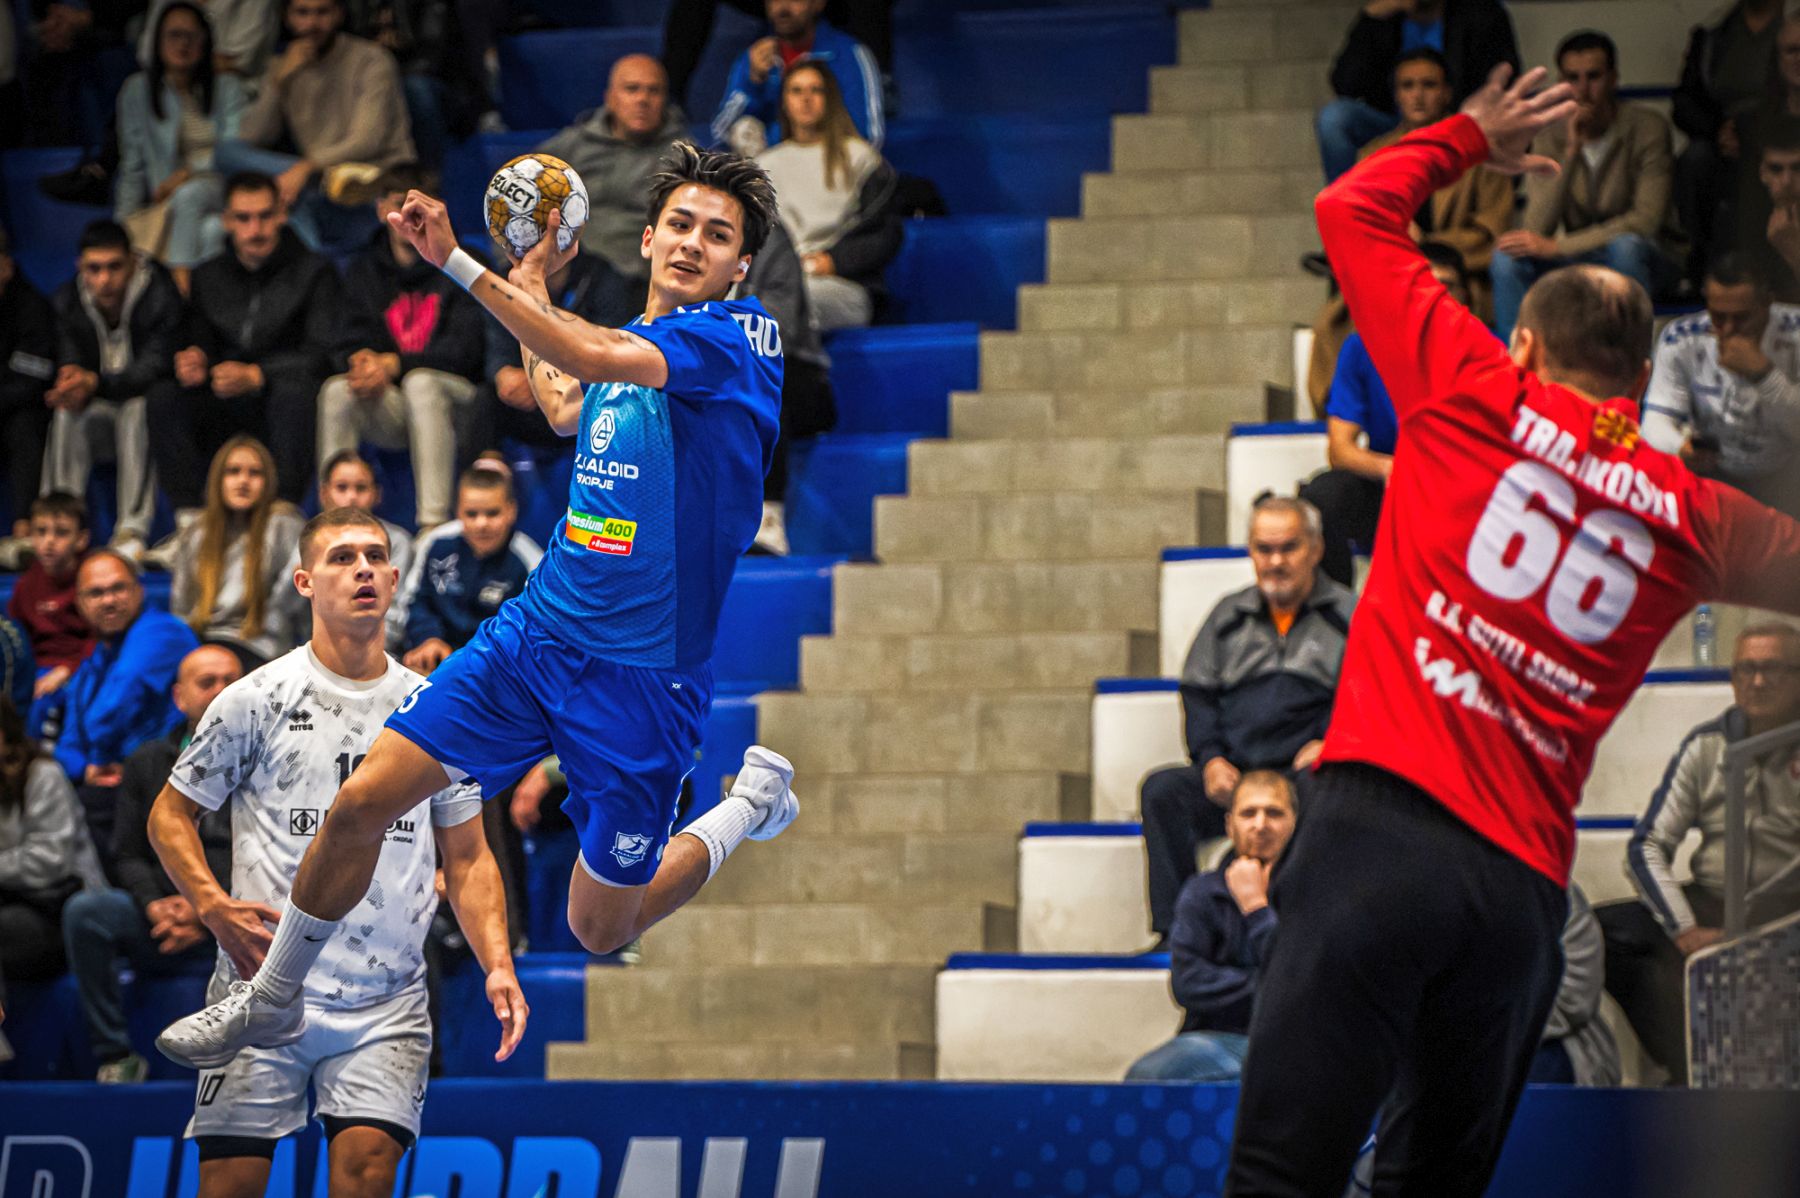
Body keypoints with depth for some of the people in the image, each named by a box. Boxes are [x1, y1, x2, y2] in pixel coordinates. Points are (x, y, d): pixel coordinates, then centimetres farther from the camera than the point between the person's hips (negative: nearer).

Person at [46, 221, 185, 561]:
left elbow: (154, 371, -29)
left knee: (137, 409, -36)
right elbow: (70, 367, -9)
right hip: (105, 414, 4)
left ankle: (133, 531, -35)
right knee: (67, 415, -26)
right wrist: (72, 388, -35)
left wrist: (95, 383, -45)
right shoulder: (68, 301, -5)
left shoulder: (162, 297, -21)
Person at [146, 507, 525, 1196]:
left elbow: (467, 858, 15)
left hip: (388, 1003, 2)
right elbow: (171, 813, 7)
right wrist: (216, 908, -10)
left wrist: (497, 967, 1)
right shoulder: (257, 699, 2)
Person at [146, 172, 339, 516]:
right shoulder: (208, 277, 16)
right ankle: (189, 517, -30)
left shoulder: (314, 272, 2)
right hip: (227, 416, 4)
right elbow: (201, 344, 14)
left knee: (295, 391, -37)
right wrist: (192, 364, -13)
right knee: (163, 395, -23)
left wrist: (255, 376, -23)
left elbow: (321, 355, -9)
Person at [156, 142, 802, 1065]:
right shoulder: (626, 343, 9)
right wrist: (533, 281, 33)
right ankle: (273, 999, 18)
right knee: (362, 800, -3)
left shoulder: (739, 337, -13)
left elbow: (593, 356, -30)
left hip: (643, 679, -6)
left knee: (599, 935, 6)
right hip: (533, 633, 6)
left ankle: (754, 798, 30)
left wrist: (460, 262, -33)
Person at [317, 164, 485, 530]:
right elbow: (351, 345, 7)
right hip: (389, 410, 3)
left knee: (421, 382, -37)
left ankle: (434, 523, -43)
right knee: (337, 389, -27)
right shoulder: (363, 271, 14)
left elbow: (465, 351, -9)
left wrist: (395, 364, -20)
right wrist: (362, 360, -19)